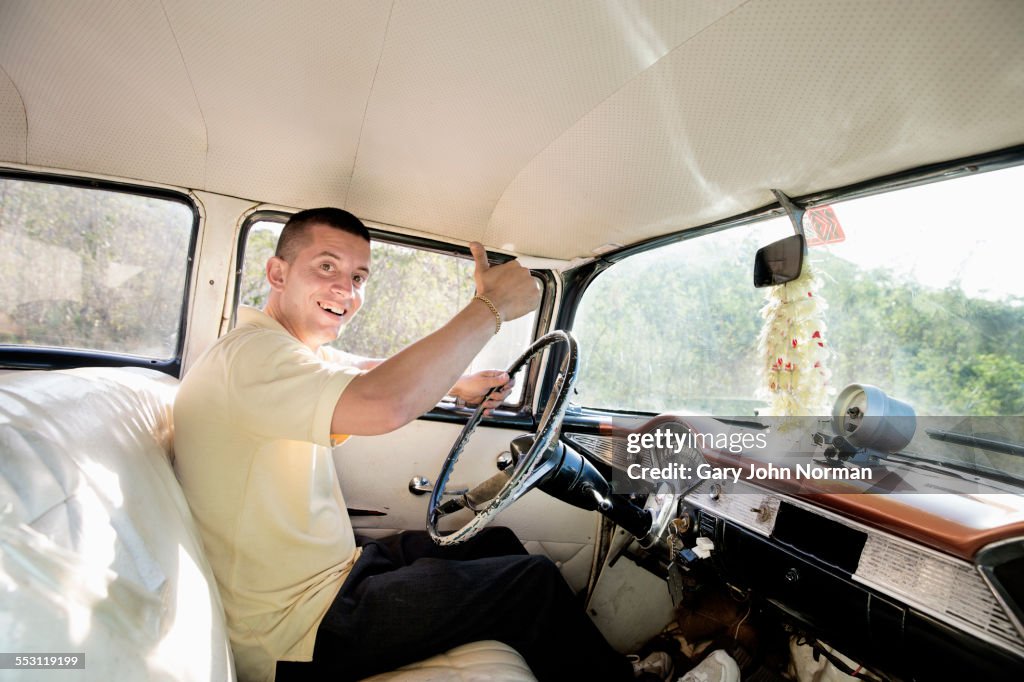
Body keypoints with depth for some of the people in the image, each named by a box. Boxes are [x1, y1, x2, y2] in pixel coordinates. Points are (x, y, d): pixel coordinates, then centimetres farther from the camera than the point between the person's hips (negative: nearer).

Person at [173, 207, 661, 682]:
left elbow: (375, 372, 21)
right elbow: (385, 405, -41)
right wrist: (491, 305, -30)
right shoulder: (249, 353, -25)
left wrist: (458, 386, 8)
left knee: (496, 542, 13)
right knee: (533, 581, -7)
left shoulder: (297, 348, 6)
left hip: (331, 573, 9)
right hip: (296, 637, -9)